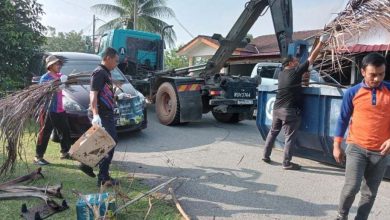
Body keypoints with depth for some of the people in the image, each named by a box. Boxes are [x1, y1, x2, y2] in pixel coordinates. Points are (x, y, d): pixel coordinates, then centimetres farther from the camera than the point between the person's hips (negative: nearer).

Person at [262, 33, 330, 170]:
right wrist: (321, 43, 2)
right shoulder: (295, 72, -9)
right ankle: (287, 163, 4)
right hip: (289, 111, -7)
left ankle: (266, 156, 23)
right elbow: (311, 58, -5)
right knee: (290, 137, 0)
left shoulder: (282, 74, 12)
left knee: (273, 132, 17)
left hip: (277, 109, 8)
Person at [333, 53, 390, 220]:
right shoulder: (352, 93, -2)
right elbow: (343, 119, 3)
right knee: (352, 186, -9)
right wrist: (337, 146, 2)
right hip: (356, 148, -1)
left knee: (370, 192, 8)